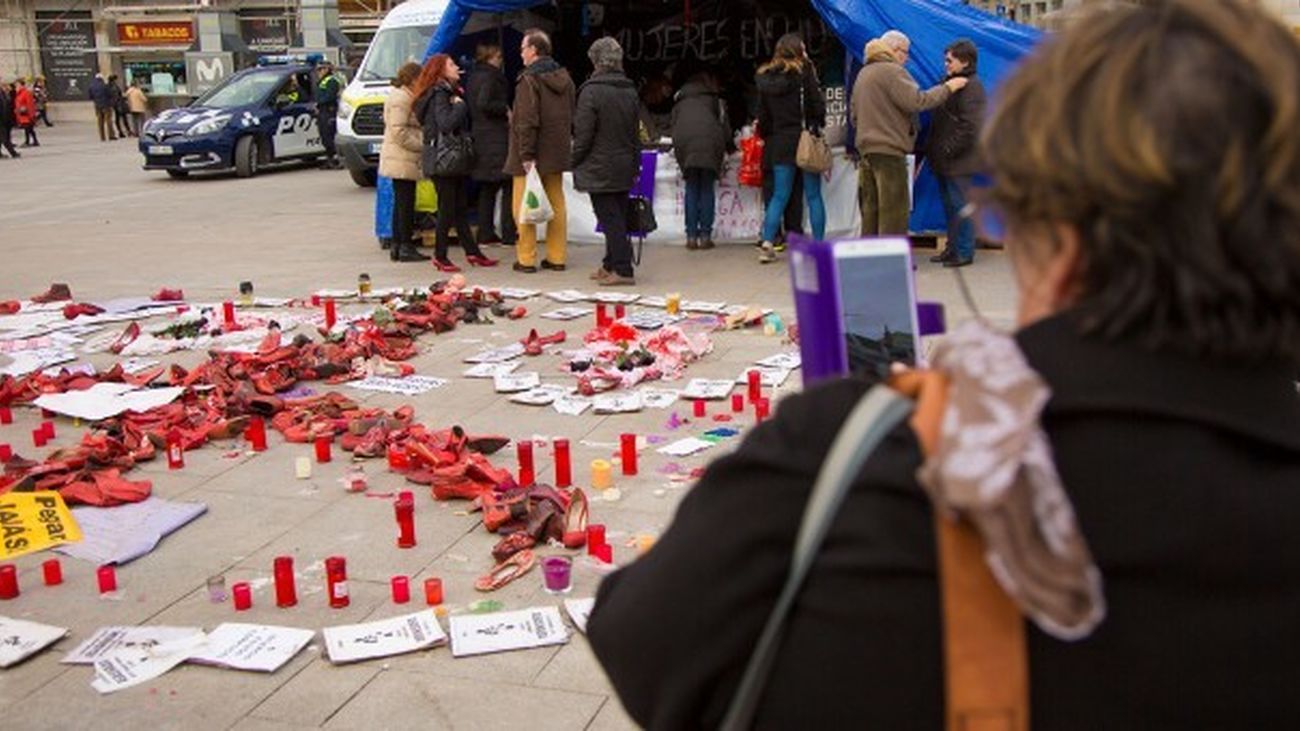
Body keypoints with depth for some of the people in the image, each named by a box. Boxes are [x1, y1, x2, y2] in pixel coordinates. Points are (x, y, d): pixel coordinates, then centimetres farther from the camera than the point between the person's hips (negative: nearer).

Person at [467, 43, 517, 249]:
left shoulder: (473, 78, 15)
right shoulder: (490, 77, -12)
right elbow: (483, 103, -25)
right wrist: (506, 109, -12)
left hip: (479, 137, 9)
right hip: (496, 137, -9)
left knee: (487, 187, 12)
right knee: (508, 185, -4)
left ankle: (485, 233, 13)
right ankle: (509, 234, -5)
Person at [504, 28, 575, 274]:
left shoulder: (529, 80, -13)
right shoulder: (565, 79, 10)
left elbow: (527, 122, -19)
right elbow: (572, 118, 15)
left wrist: (526, 155, -18)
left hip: (531, 158, -7)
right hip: (557, 155, 7)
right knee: (556, 205, 11)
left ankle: (526, 259, 1)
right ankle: (556, 257, 15)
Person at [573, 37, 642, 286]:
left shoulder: (591, 91, -14)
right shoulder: (630, 91, 7)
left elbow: (583, 134, -14)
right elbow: (636, 132, 12)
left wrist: (575, 162, -1)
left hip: (599, 168, -7)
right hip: (624, 168, 7)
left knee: (610, 219, -4)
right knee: (618, 217, 12)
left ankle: (622, 269, -6)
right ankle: (611, 265, 22)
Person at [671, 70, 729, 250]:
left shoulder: (680, 101, 30)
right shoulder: (714, 99, 24)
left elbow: (674, 127, 25)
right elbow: (725, 127, 17)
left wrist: (678, 149, 32)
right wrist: (723, 148, 29)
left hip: (684, 142, 2)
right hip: (709, 141, -1)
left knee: (691, 190, 9)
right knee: (707, 189, 6)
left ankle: (691, 236, 3)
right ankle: (705, 236, 1)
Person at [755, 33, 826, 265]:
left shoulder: (766, 77, 7)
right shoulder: (804, 71, -6)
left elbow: (763, 114, 10)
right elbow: (817, 102, -7)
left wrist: (765, 136, 19)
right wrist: (818, 126, 7)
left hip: (779, 141, 4)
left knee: (779, 195, 8)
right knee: (813, 195, 3)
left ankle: (767, 243, -2)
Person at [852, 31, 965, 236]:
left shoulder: (864, 74, 18)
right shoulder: (892, 71, -11)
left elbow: (854, 112, 23)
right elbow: (917, 101, -19)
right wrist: (947, 88, -11)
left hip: (866, 148, 9)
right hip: (889, 150, -9)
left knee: (871, 210, 13)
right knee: (894, 212, -6)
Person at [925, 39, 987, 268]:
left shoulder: (971, 86, -13)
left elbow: (970, 126, -20)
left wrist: (950, 149, -19)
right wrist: (933, 147, 14)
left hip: (959, 159, -10)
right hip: (945, 160, 10)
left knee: (959, 205, -5)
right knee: (949, 204, 15)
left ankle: (964, 251, 2)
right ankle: (953, 247, 24)